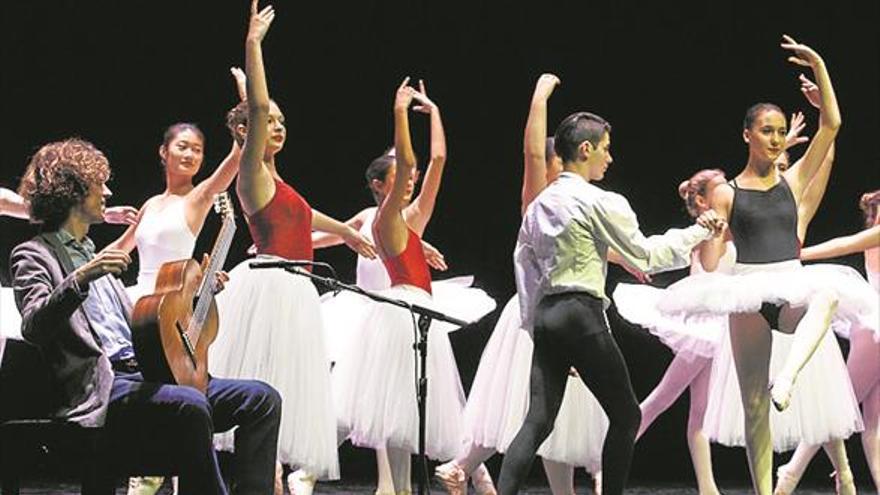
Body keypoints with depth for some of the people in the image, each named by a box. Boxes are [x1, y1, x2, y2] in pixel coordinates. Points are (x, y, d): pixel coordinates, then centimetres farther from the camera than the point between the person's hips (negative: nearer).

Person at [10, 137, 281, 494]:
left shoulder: (90, 254, 29)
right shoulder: (34, 256, 2)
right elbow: (33, 327, -18)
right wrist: (80, 279, -31)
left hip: (141, 374, 9)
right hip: (99, 390, -9)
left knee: (262, 399, -6)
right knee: (190, 406, -36)